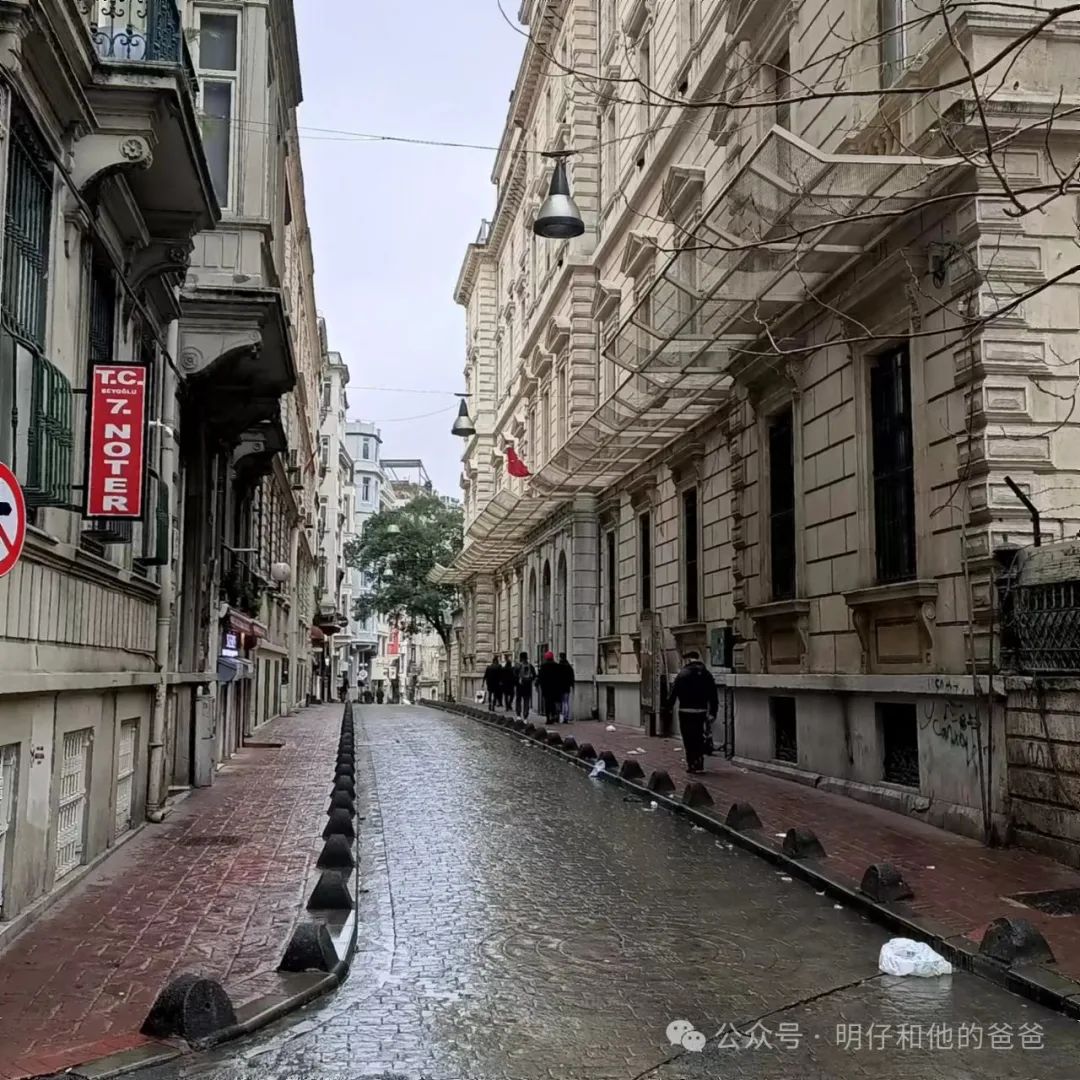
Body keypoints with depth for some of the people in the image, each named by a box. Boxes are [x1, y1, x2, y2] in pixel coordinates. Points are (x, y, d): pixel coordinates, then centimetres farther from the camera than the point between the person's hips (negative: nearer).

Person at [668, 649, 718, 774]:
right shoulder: (707, 674, 6)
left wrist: (669, 707, -1)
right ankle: (700, 764, 15)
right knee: (699, 738, 14)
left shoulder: (683, 674, -7)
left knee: (688, 739, 2)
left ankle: (691, 764, 1)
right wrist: (712, 713, 10)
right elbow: (713, 696, 6)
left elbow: (674, 692, -9)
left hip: (686, 711, -4)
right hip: (701, 711, 4)